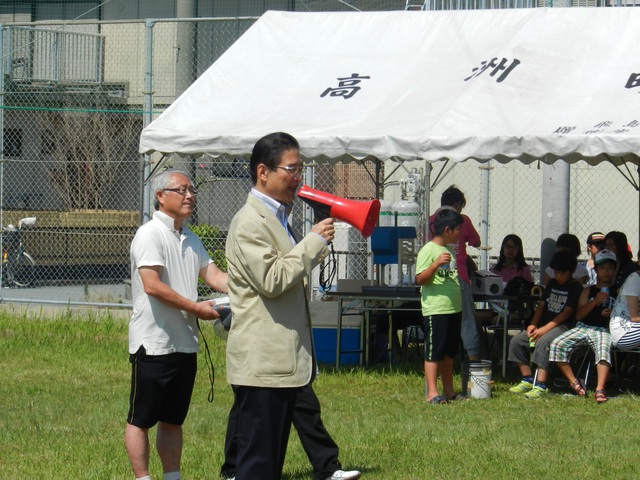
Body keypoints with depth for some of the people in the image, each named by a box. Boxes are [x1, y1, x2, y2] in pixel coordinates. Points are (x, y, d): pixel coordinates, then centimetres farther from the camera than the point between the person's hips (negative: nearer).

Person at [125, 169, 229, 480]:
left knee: (173, 419, 14)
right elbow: (152, 285, -20)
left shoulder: (190, 239, 16)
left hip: (185, 343, 8)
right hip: (153, 344, -8)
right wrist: (196, 308, -16)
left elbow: (214, 276, 9)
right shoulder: (150, 235, -11)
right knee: (140, 419, 0)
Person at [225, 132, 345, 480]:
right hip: (262, 363, -10)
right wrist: (314, 242, -15)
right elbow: (272, 280, -21)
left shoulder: (277, 218, 20)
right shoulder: (250, 222, -13)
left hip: (284, 360, 10)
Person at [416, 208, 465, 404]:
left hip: (453, 309, 9)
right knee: (434, 352, -6)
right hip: (435, 310, -9)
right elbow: (420, 279, -18)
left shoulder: (450, 251, 16)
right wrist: (436, 264, -31)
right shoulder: (428, 251, -11)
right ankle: (432, 393, -6)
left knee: (449, 352, 13)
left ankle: (448, 391, 19)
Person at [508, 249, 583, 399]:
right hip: (543, 325, 8)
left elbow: (567, 312, -13)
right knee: (516, 341, -10)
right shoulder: (552, 284, 19)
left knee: (543, 342, -36)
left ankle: (540, 386, -38)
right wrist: (533, 324, 0)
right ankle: (528, 380, -4)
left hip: (562, 327, -8)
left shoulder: (576, 288, -4)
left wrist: (545, 329, -19)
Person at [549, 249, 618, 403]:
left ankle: (600, 390, -49)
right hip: (583, 327, 3)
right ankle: (575, 383, -16)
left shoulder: (617, 292, 14)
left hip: (604, 330, -3)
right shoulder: (588, 290, 18)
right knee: (557, 345, -20)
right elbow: (578, 315, 8)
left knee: (603, 350, -37)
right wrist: (595, 301, -5)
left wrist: (612, 314, -9)